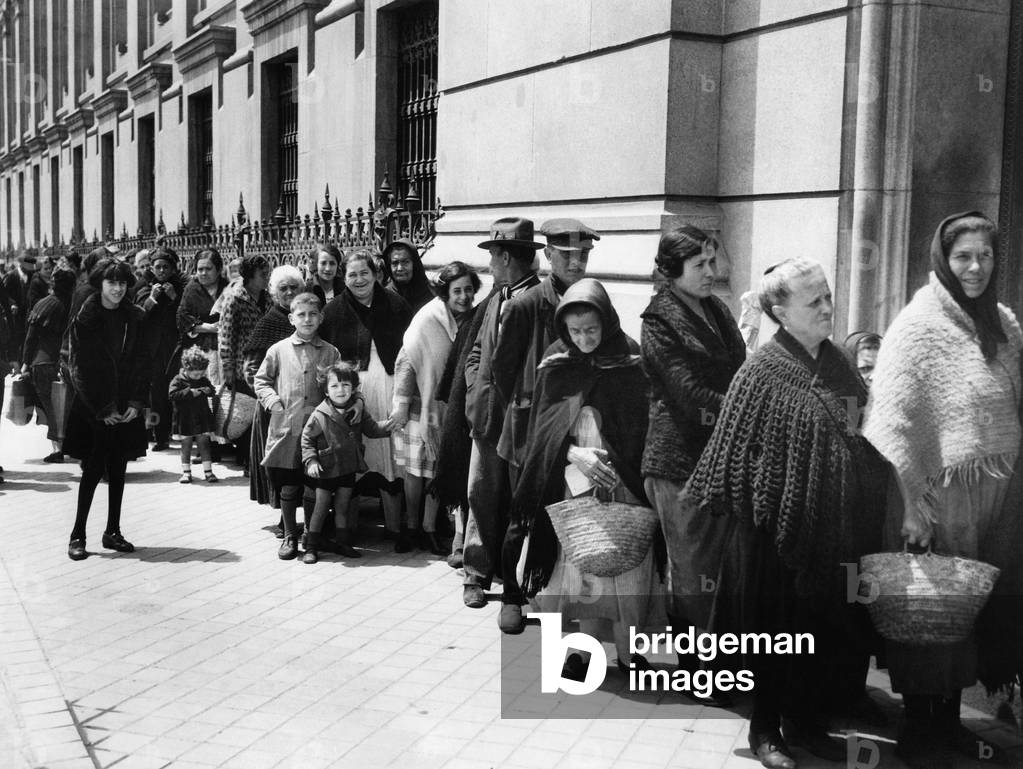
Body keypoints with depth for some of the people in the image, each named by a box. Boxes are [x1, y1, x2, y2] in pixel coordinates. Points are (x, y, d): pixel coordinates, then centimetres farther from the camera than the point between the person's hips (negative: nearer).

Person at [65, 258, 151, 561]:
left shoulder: (133, 318, 6)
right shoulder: (84, 320, -5)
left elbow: (142, 363, 5)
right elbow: (81, 368, -6)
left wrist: (137, 403, -6)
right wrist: (103, 410, -10)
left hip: (127, 408, 4)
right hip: (93, 408, -3)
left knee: (118, 470, 7)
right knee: (94, 469, -5)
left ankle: (113, 531, 16)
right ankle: (78, 535, 4)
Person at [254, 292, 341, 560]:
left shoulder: (330, 352, 7)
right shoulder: (278, 350, 6)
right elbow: (261, 381, 14)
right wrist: (273, 401, -2)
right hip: (285, 428, -1)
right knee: (288, 488, 2)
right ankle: (289, 536, 18)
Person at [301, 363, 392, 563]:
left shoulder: (358, 410, -2)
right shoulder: (320, 415, -14)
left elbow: (372, 429, 8)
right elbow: (307, 439, -6)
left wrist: (389, 425, -7)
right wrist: (311, 460, -15)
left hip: (348, 469, 4)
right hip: (326, 470, -3)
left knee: (342, 508, 14)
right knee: (321, 508, 3)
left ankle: (343, 543, 26)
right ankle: (311, 547, 12)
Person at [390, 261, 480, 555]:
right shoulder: (428, 319, -15)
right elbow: (406, 360, -12)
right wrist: (401, 404, -14)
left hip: (449, 406, 4)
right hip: (421, 403, -4)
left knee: (439, 469, 6)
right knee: (415, 468, 5)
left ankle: (429, 529, 14)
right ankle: (411, 526, 18)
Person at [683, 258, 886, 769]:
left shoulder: (836, 362, 6)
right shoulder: (763, 373, -12)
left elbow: (860, 432, 19)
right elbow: (734, 449, -11)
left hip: (830, 525, 6)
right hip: (780, 523, -6)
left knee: (823, 625, 13)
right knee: (774, 626, 6)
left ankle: (806, 721, 29)